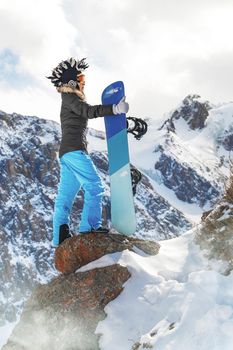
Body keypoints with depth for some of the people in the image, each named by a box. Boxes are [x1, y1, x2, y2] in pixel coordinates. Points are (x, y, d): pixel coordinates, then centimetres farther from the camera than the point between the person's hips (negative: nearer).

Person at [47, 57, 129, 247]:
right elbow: (89, 111, -22)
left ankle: (61, 237, 5)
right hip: (74, 150, -10)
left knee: (65, 195, 6)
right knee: (94, 186, -12)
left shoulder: (71, 100, 25)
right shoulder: (70, 98, -6)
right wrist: (115, 109, -30)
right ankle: (90, 226, -16)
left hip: (66, 153, 10)